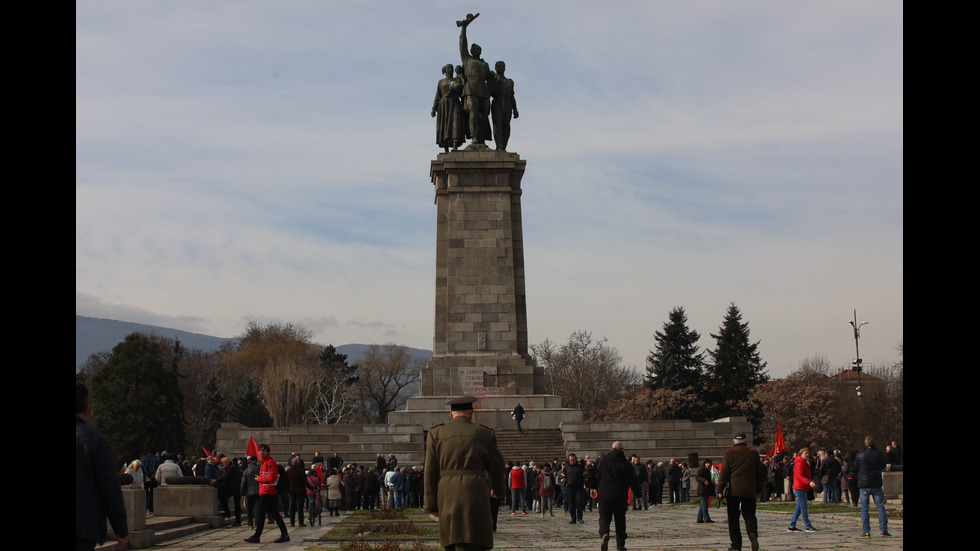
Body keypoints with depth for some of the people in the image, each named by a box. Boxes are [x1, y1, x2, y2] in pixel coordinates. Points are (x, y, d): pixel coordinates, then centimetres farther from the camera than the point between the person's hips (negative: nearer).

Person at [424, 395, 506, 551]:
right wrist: (497, 489, 36)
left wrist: (432, 505, 7)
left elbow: (430, 471, 4)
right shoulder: (485, 434, 6)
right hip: (475, 495, -2)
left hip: (446, 497, 2)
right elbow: (496, 466, 16)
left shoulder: (436, 433, 8)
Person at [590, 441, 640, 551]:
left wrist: (593, 487, 25)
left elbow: (595, 475, 11)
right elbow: (633, 480, 1)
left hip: (604, 495, 0)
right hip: (620, 496, 0)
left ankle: (604, 534, -25)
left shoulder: (602, 460, 4)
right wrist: (638, 495, 11)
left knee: (604, 518, 5)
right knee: (620, 520, 11)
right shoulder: (626, 464, -1)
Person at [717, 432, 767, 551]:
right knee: (749, 515, 9)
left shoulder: (729, 453, -1)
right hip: (750, 491, 2)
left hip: (734, 491, -2)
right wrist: (759, 491, 19)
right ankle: (753, 533, -20)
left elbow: (724, 473, -3)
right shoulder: (754, 453, 6)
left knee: (733, 518, 6)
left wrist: (720, 490, 2)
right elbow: (760, 473, 11)